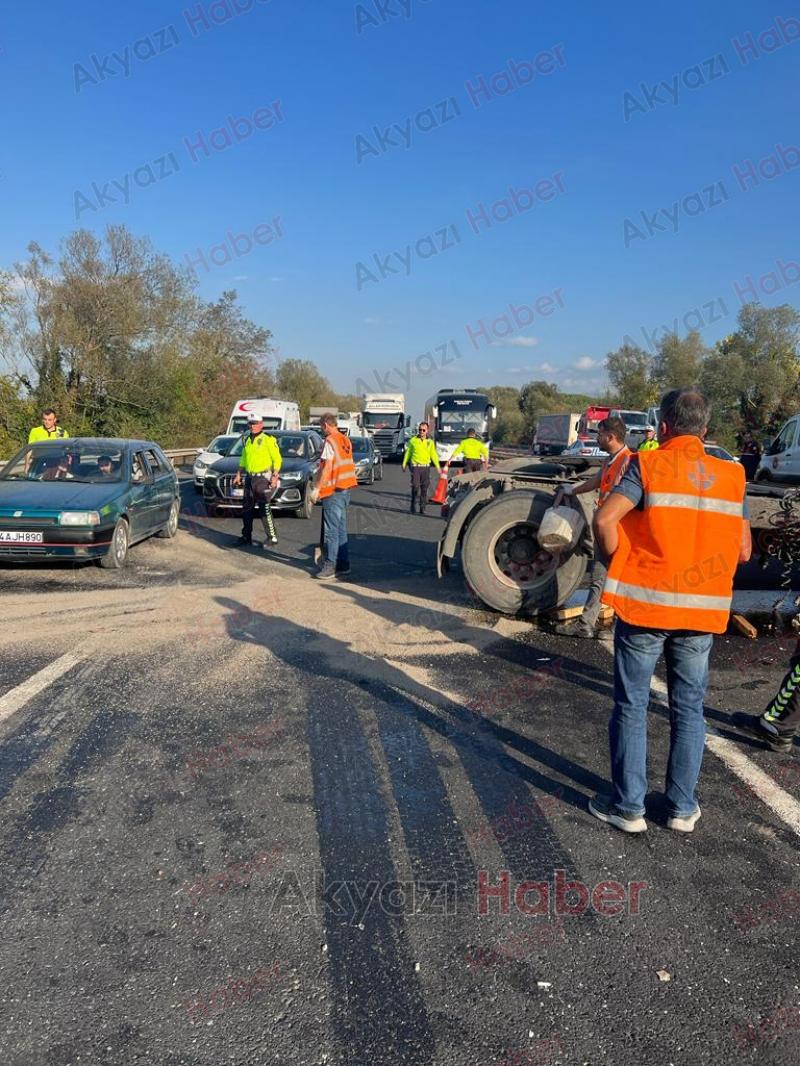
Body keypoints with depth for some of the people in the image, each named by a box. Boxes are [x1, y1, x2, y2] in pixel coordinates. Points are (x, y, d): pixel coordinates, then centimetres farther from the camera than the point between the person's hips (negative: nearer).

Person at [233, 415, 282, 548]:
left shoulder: (268, 440, -7)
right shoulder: (247, 441, 15)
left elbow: (277, 459, -9)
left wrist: (275, 476, -17)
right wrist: (238, 475, 19)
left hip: (263, 478, -7)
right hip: (249, 478, 7)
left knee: (264, 508, -8)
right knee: (247, 509, 10)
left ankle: (272, 537, 0)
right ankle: (246, 536, 20)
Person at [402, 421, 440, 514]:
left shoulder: (430, 442, 8)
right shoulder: (413, 440, 3)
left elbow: (433, 454, 10)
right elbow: (408, 452, 10)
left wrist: (437, 465, 1)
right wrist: (404, 464, 8)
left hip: (426, 467, 2)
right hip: (415, 466, -2)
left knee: (425, 488, 2)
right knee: (415, 486, -10)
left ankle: (422, 508, 9)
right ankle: (413, 505, 5)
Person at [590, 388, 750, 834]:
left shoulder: (647, 466, -7)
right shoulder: (732, 476, 4)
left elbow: (605, 520, -18)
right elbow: (743, 551, 5)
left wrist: (618, 563, -2)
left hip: (643, 605, -3)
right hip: (701, 613, 4)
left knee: (632, 708, 8)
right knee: (689, 710, 16)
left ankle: (628, 806, 15)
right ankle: (683, 808, 24)